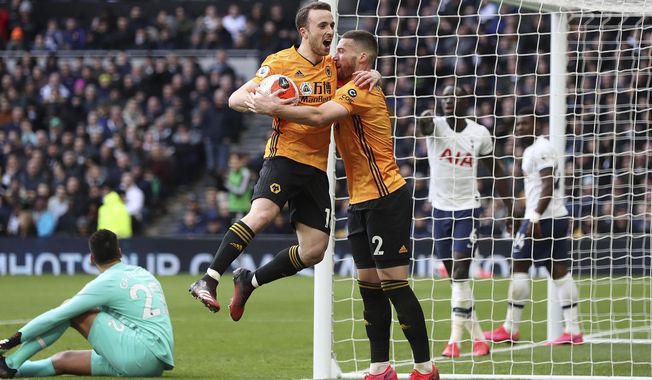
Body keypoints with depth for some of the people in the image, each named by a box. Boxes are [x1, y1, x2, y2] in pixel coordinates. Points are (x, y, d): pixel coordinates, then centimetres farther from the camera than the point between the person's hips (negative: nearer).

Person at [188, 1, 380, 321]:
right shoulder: (280, 62, -3)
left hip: (317, 165, 6)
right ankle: (208, 281, -31)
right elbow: (236, 99, -4)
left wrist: (372, 75, -1)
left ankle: (249, 281, 18)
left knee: (314, 251, 0)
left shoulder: (333, 66, 11)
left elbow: (363, 73, 25)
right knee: (262, 213, -32)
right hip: (285, 155, -6)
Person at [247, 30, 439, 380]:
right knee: (369, 285, 7)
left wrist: (273, 108, -16)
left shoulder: (363, 89, -14)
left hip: (385, 199, -9)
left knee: (393, 283, -9)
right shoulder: (348, 88, 15)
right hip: (361, 202, 10)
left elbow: (318, 116, -25)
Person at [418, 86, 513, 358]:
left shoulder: (479, 134, -3)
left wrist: (511, 209, 8)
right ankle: (477, 337, 18)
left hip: (467, 209, -2)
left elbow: (496, 171, 9)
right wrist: (424, 121, -58)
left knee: (460, 272, -14)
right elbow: (425, 127, -33)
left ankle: (455, 340, -14)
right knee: (455, 278, 8)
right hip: (440, 208, 2)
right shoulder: (437, 125, -6)